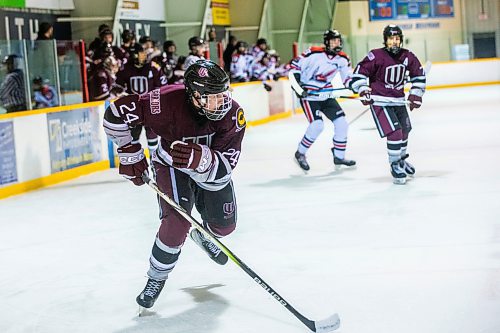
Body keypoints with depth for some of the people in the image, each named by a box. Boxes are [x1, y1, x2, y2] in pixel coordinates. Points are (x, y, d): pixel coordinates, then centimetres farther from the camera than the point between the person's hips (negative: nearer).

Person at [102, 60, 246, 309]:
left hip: (211, 168, 3)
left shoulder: (233, 114, -31)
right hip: (171, 165, -3)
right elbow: (117, 113, -29)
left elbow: (225, 167, -35)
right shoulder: (168, 102, -38)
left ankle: (203, 237, 50)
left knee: (224, 225, 10)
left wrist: (200, 158, -55)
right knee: (178, 221, -23)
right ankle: (156, 278, 0)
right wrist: (129, 153, -23)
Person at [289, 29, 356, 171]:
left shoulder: (342, 59, -1)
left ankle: (339, 157, 14)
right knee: (317, 125, -20)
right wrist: (298, 88, -19)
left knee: (341, 122, 0)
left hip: (327, 96, 6)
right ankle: (300, 154, 1)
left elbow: (348, 77, 8)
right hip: (308, 96, -6)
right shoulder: (314, 53, -18)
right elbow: (295, 66, -12)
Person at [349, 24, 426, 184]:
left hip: (398, 100, 7)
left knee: (405, 130, 20)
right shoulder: (376, 56, -17)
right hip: (379, 101, -6)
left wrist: (415, 94, 8)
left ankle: (401, 159, 45)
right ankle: (395, 165, 0)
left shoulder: (407, 57, -2)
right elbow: (359, 72, -11)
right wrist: (363, 92, -17)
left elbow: (418, 74, 13)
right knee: (394, 132, -17)